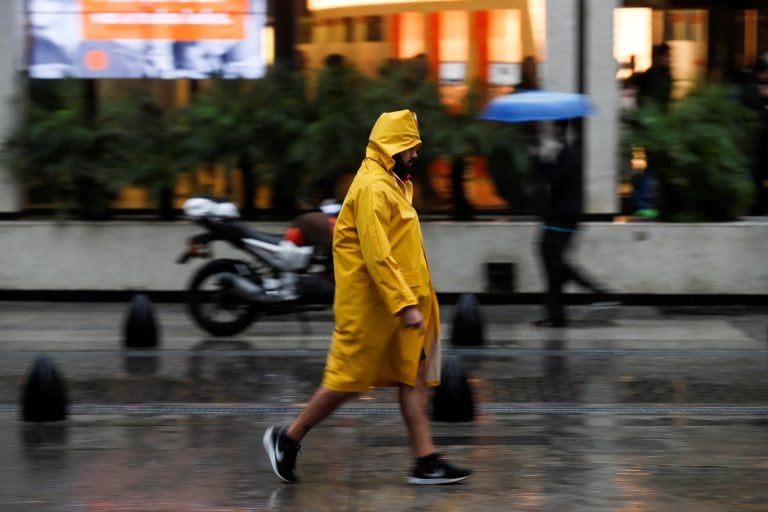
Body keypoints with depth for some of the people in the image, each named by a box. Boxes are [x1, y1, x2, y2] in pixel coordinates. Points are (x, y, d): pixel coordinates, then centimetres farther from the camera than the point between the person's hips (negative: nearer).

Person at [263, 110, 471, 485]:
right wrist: (405, 305, -25)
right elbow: (377, 256, -23)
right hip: (372, 305, -10)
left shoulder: (393, 184, 15)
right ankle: (288, 438, 13)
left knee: (413, 376, 4)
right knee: (348, 378, -1)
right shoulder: (373, 188, -17)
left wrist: (414, 299, 19)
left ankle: (425, 461, 4)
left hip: (399, 300, 10)